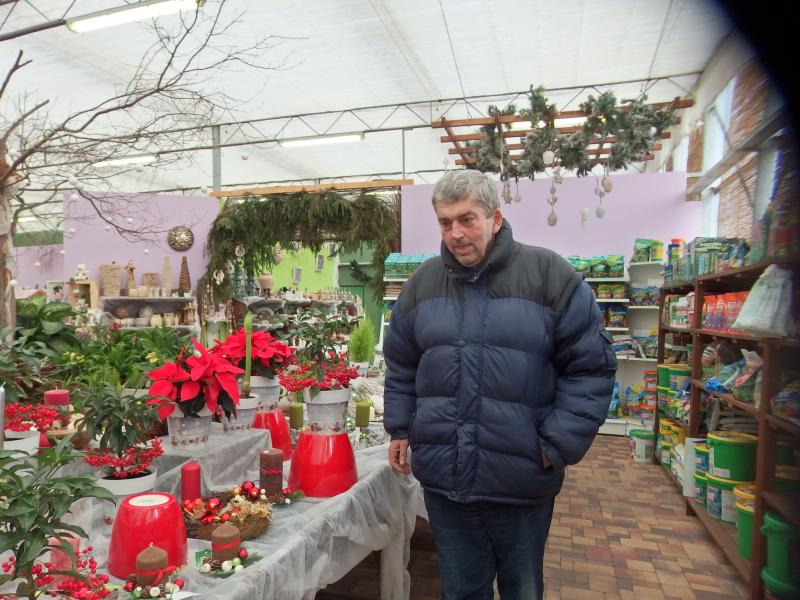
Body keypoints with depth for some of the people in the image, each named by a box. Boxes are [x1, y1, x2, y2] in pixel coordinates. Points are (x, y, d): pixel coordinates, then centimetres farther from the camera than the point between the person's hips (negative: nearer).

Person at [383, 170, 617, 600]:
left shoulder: (550, 275, -8)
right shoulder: (422, 283, 4)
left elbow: (591, 366, -6)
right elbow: (401, 367, 14)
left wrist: (559, 446, -10)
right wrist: (400, 430, 9)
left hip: (522, 481, -2)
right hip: (442, 477, 3)